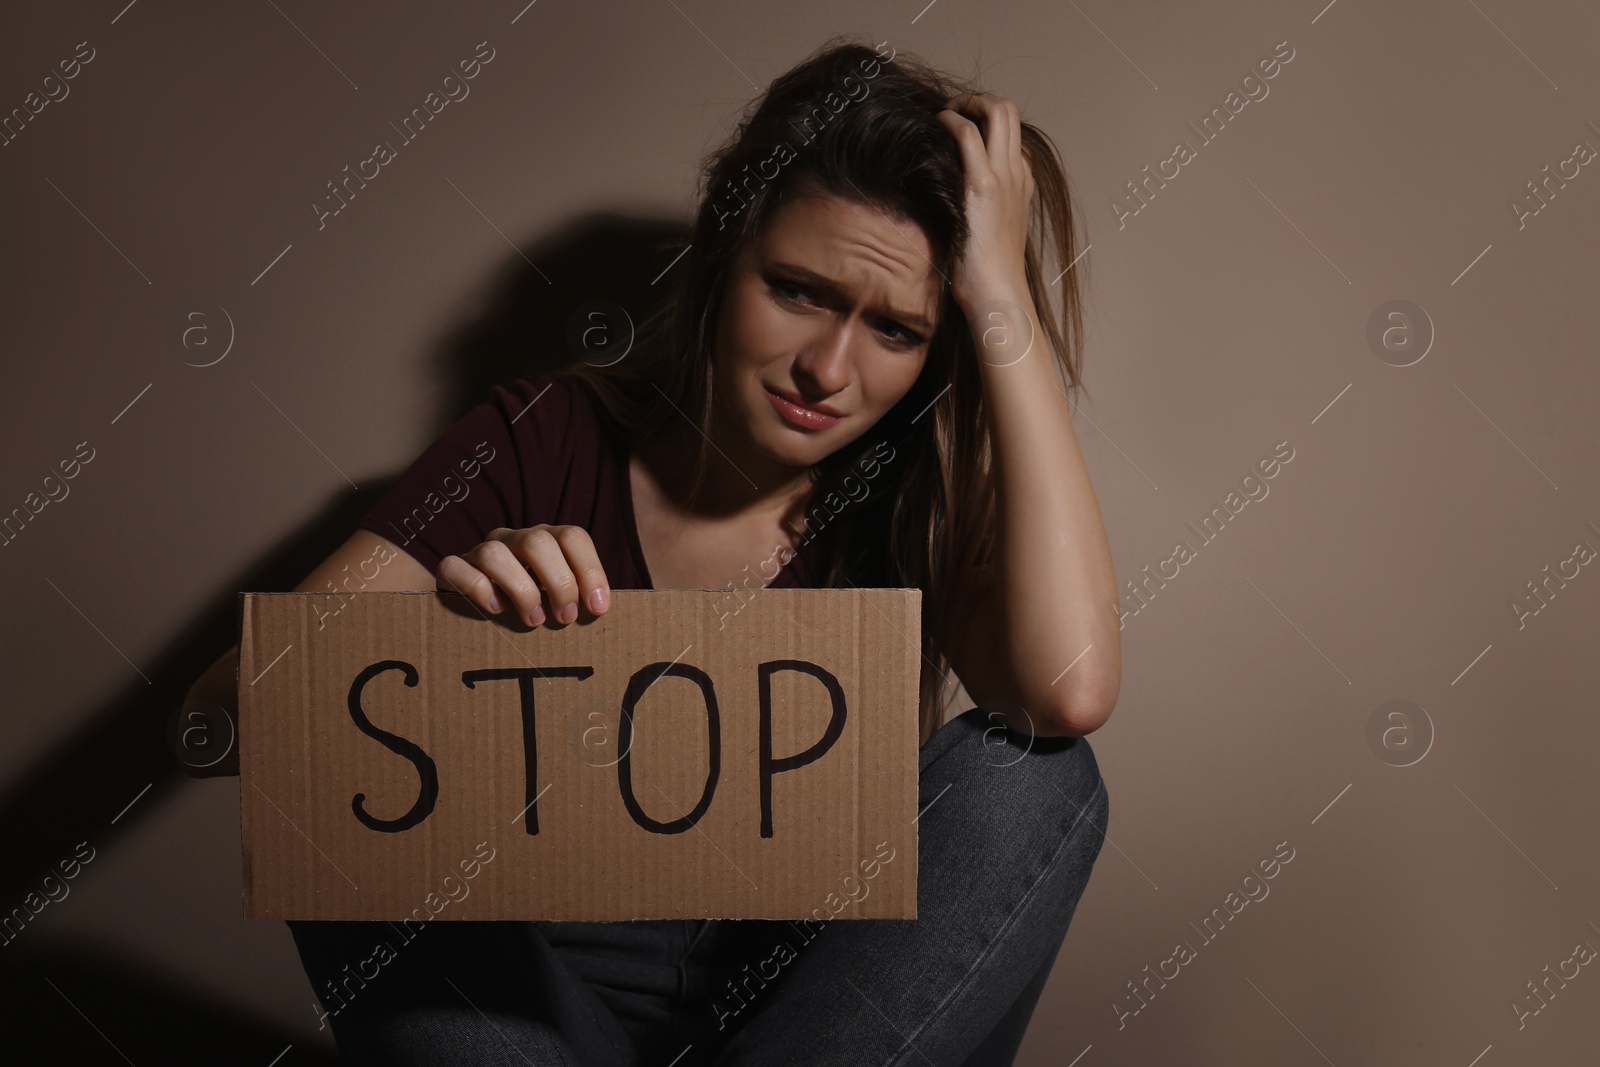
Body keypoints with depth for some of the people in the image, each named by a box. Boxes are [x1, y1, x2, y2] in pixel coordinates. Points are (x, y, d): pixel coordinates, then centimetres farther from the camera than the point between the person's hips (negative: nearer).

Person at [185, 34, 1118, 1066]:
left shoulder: (914, 489, -7)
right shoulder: (546, 441, -8)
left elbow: (1071, 690, -30)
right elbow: (218, 724, -13)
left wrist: (1002, 293, -23)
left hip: (806, 983, 0)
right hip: (552, 979, 0)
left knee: (1024, 772, -24)